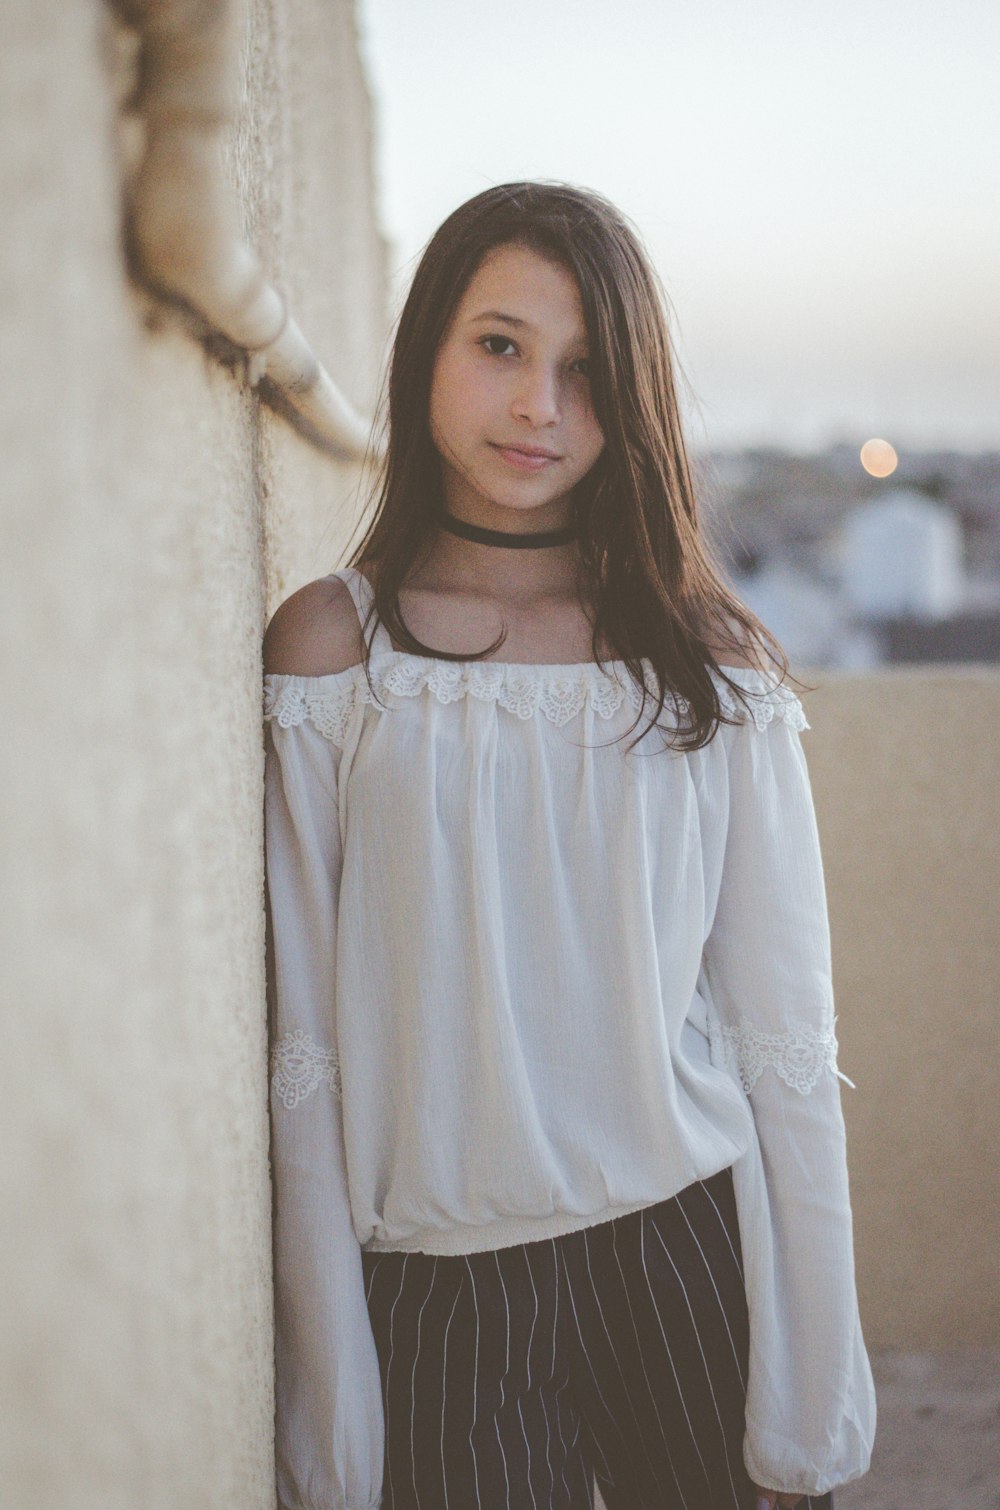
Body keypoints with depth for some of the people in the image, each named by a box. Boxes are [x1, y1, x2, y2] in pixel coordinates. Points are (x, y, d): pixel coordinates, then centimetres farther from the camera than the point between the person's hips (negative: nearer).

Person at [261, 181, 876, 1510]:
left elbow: (787, 1040, 0)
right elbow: (298, 1048, -4)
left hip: (688, 1254, 1)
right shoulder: (328, 648, -3)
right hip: (434, 1287, -1)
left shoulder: (715, 664, 0)